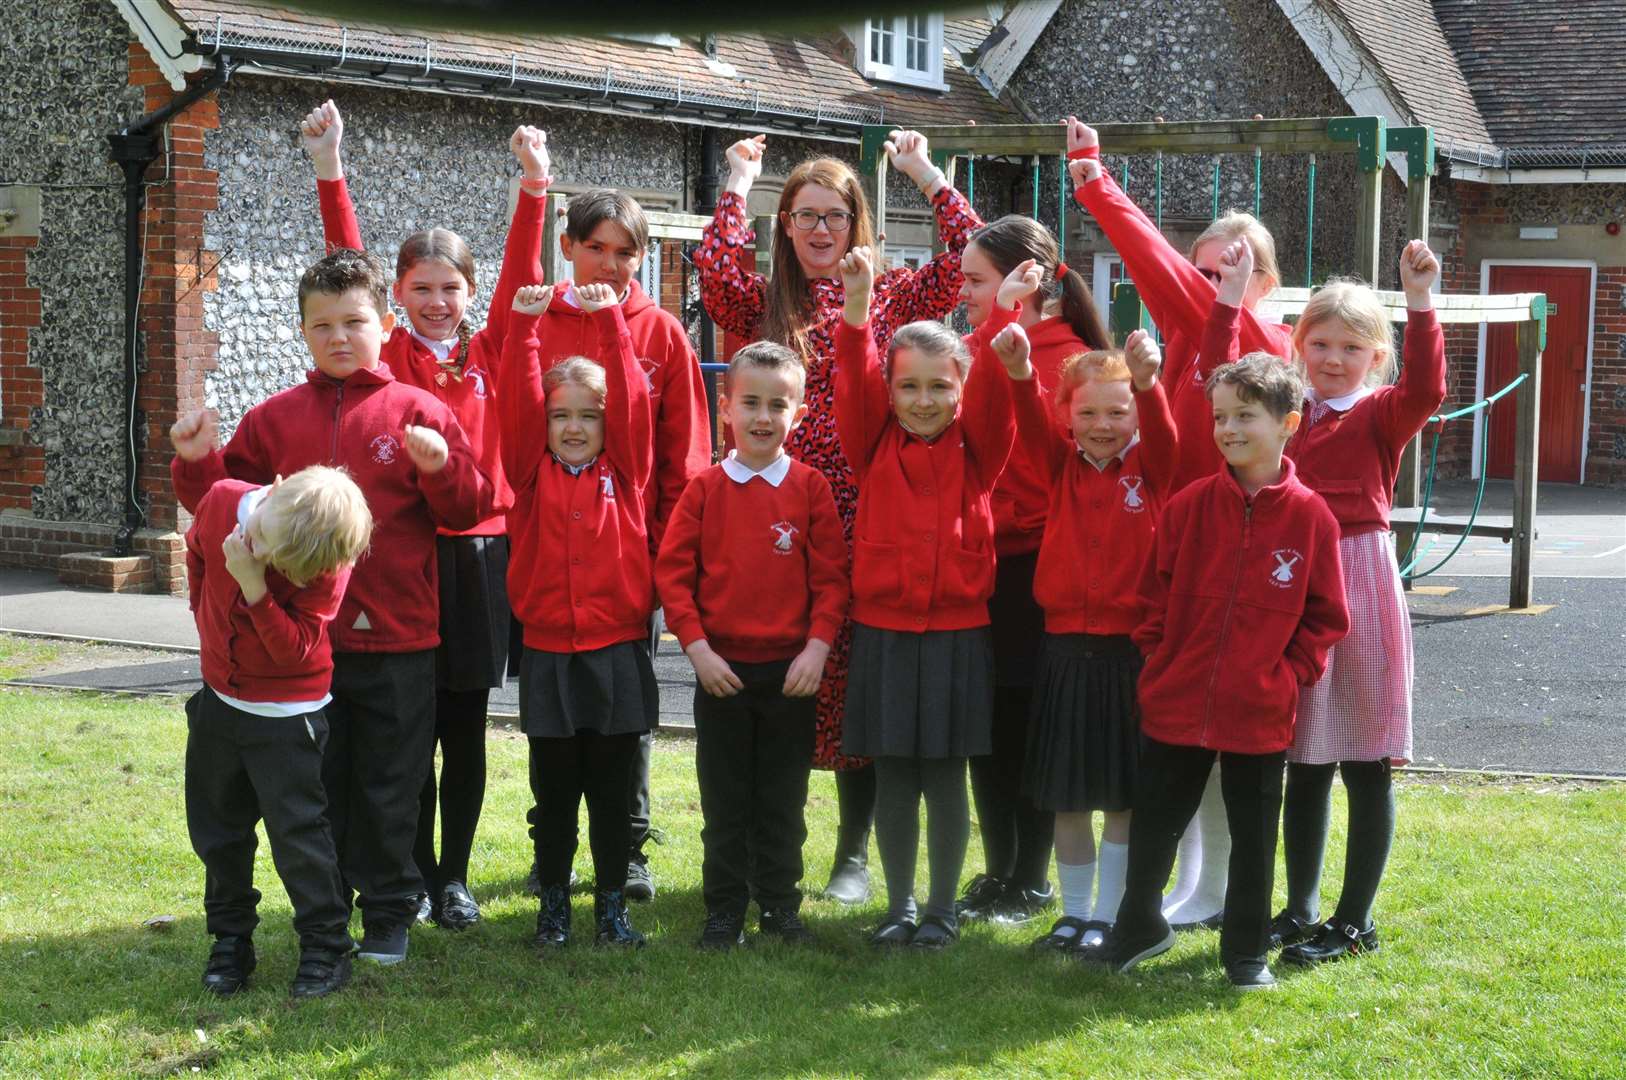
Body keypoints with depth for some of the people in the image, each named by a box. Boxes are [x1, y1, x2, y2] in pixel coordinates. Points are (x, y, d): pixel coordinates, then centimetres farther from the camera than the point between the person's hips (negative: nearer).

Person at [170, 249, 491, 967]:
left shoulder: (417, 413, -2)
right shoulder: (275, 419, 6)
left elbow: (469, 509, -2)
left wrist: (441, 468, -22)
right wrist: (197, 464, -7)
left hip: (396, 639, -2)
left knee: (389, 787, 8)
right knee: (315, 784, 12)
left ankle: (389, 914, 22)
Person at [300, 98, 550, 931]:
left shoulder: (488, 350, 8)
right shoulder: (387, 354, 3)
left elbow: (520, 273, -2)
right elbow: (348, 262, -5)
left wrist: (535, 186, -13)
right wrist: (329, 169, -14)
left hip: (480, 548, 1)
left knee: (466, 728, 8)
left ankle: (455, 876, 18)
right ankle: (414, 874, 16)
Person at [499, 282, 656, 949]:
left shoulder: (625, 470, 4)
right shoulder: (531, 472, 5)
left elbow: (632, 400, -7)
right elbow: (517, 402, -7)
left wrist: (610, 321, -16)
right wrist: (524, 325, -17)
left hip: (618, 654, 0)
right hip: (548, 655, 0)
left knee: (613, 793, 8)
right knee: (553, 793, 9)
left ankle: (612, 906, 18)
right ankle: (553, 904, 21)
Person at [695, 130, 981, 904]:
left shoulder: (891, 297, 11)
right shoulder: (763, 303, 11)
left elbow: (970, 252, 0)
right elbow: (715, 267, -9)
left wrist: (922, 171, 7)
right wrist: (739, 181, 3)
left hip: (867, 516, 0)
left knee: (858, 676, 2)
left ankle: (853, 854, 14)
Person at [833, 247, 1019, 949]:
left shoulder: (975, 448, 1)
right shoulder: (874, 445, 3)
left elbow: (993, 392, -15)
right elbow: (854, 386, -12)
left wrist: (1003, 315, -28)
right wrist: (857, 308, -27)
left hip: (956, 636, -1)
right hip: (882, 633, 1)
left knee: (946, 778, 6)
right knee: (892, 779, 8)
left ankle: (942, 908, 19)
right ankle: (899, 906, 21)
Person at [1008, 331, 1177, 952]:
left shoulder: (1150, 469, 0)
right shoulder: (1061, 466, 5)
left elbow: (1162, 433, -22)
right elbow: (1031, 427, -14)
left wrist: (1147, 383, -45)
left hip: (1131, 649, -2)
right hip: (1066, 648, 3)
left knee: (1122, 794, 5)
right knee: (1067, 793, 10)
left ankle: (1108, 916, 16)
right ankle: (1073, 912, 23)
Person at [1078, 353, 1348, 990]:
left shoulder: (1310, 517, -7)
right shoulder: (1189, 506, -3)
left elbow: (1325, 615, 0)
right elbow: (1156, 594, 5)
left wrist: (1292, 673, -7)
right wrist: (1159, 659, -1)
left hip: (1261, 714, -2)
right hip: (1176, 702, 2)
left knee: (1253, 833, 11)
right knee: (1155, 820, 14)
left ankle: (1246, 948, 27)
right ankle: (1138, 926, 35)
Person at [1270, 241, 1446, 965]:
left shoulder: (1381, 415, -3)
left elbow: (1424, 388, -22)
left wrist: (1419, 300, -32)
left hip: (1359, 586, -5)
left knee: (1366, 763, 3)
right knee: (1303, 762, 13)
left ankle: (1355, 922, 12)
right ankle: (1301, 908, 25)